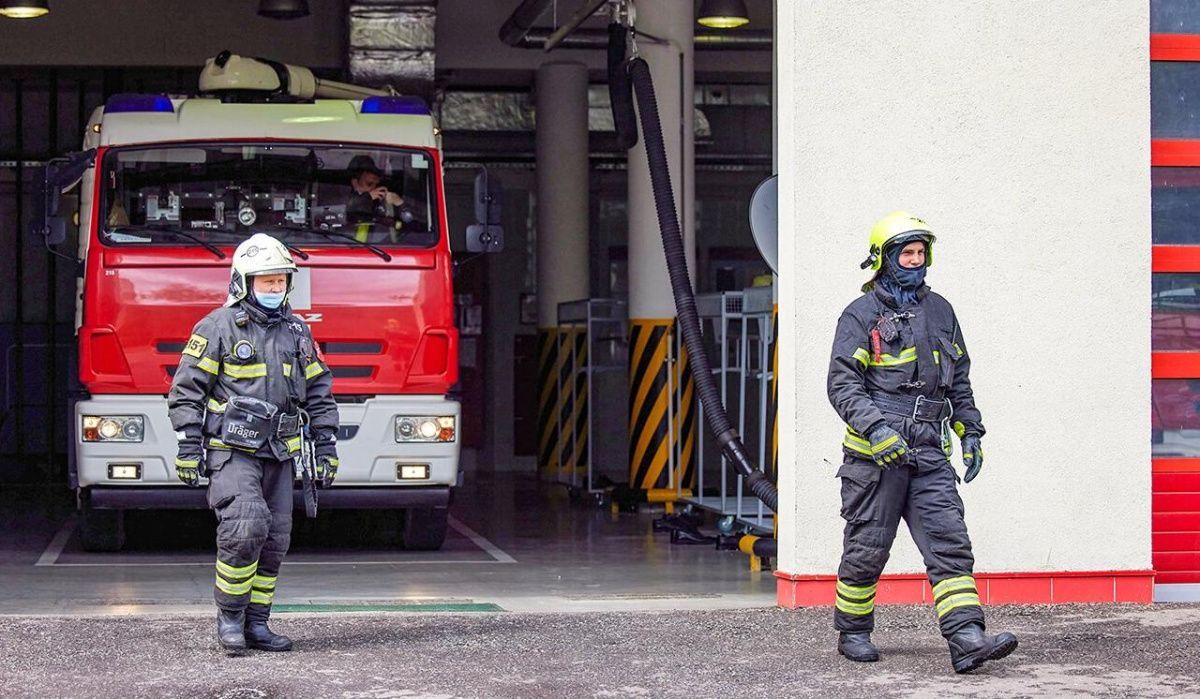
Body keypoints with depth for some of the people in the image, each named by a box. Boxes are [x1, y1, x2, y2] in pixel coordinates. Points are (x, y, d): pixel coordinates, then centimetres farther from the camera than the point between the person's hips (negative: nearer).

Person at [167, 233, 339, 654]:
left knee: (274, 540, 4)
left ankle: (255, 624, 13)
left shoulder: (296, 332, 13)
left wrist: (326, 447, 12)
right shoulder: (218, 328, -4)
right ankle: (229, 615, -6)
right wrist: (189, 448, -11)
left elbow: (319, 393, 19)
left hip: (278, 455, 6)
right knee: (246, 528, -20)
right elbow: (187, 390, -5)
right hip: (231, 451, -6)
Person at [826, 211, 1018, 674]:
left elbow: (960, 379, 23)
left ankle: (967, 640, -14)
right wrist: (876, 428, -22)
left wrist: (970, 433, 15)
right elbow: (842, 384, -10)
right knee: (867, 548, 3)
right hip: (875, 454, -4)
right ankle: (852, 632, 21)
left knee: (950, 543, -7)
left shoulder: (939, 311, 15)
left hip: (928, 452, 5)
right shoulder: (862, 315, -2)